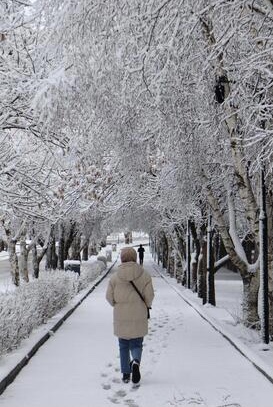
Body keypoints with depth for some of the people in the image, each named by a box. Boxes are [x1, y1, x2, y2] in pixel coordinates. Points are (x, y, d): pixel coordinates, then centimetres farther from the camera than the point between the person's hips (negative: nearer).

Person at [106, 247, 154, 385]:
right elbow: (149, 295, -7)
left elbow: (109, 297, -2)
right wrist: (147, 305, 14)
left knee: (123, 346, 16)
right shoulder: (144, 275, -8)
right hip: (139, 317, 0)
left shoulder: (115, 277, -7)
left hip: (121, 318, 1)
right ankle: (136, 362, -18)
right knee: (136, 345, 11)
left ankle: (125, 374, 17)